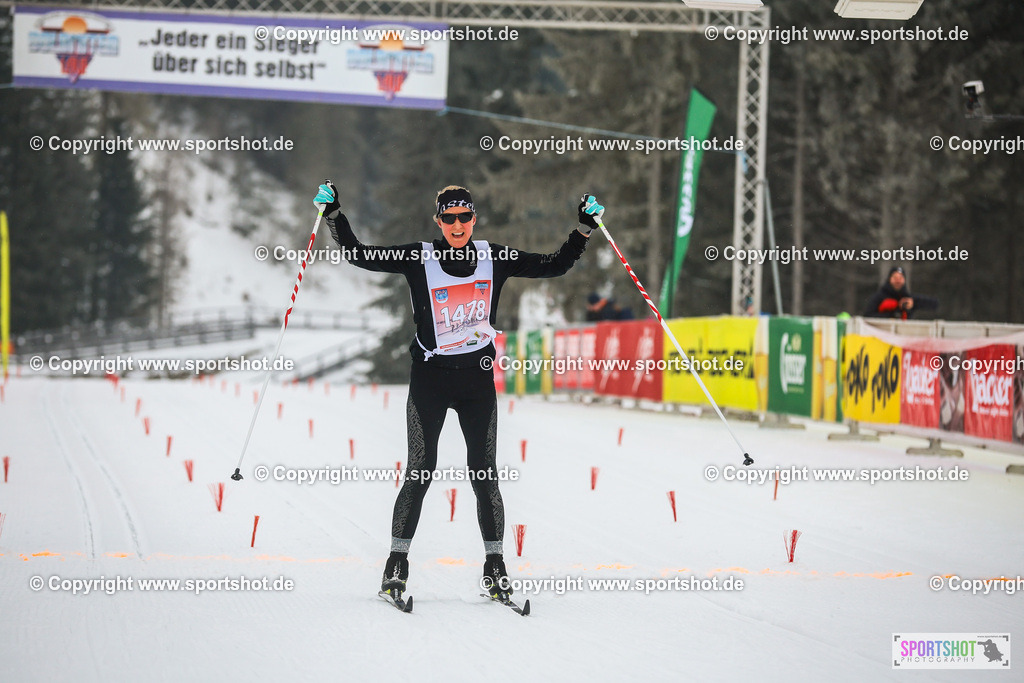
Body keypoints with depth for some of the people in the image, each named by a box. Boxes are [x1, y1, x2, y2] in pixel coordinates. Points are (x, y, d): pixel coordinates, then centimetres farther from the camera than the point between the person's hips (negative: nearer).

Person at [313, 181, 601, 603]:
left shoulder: (495, 259, 3)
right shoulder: (418, 258, -4)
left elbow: (554, 266, 9)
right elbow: (359, 256, -5)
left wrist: (585, 228, 2)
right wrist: (333, 215, -15)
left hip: (478, 378, 2)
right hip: (430, 377, -2)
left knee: (484, 475, 1)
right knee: (419, 473, -4)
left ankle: (494, 565, 9)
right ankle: (397, 563, 7)